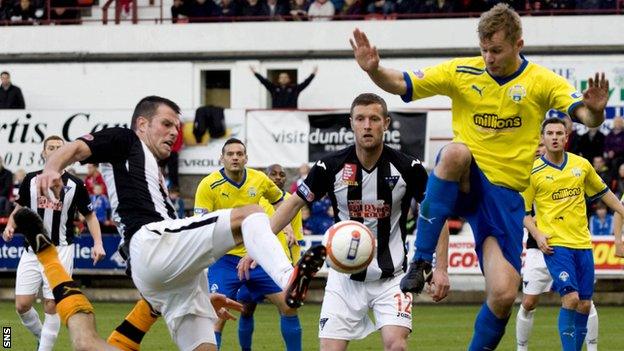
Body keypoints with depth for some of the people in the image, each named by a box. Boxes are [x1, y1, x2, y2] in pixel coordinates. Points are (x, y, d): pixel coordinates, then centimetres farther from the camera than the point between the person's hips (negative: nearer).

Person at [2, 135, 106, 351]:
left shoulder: (75, 185, -2)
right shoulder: (31, 180, 3)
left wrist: (98, 243, -6)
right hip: (32, 250, 2)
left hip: (61, 250, -2)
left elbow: (90, 216, 7)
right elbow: (19, 209, 15)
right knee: (22, 305, -4)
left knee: (52, 306, -5)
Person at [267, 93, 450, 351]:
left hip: (391, 278, -1)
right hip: (345, 278, 1)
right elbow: (294, 204, 3)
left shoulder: (408, 168, -9)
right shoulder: (331, 166, -8)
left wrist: (440, 268, -6)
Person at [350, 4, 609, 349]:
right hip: (463, 184, 0)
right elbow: (401, 84, 1)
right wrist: (374, 70, -20)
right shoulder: (461, 72, 0)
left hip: (505, 194, 0)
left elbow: (586, 116, -14)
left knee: (503, 295, -14)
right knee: (456, 151, -38)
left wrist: (594, 111, -38)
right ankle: (421, 261, -31)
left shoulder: (541, 81, -2)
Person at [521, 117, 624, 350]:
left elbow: (604, 193, 22)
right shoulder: (533, 172, -2)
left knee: (584, 305, 4)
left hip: (582, 243, 4)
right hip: (555, 244, -4)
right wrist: (537, 234, -12)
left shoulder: (582, 165, 8)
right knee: (571, 297, -20)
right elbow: (522, 210, 2)